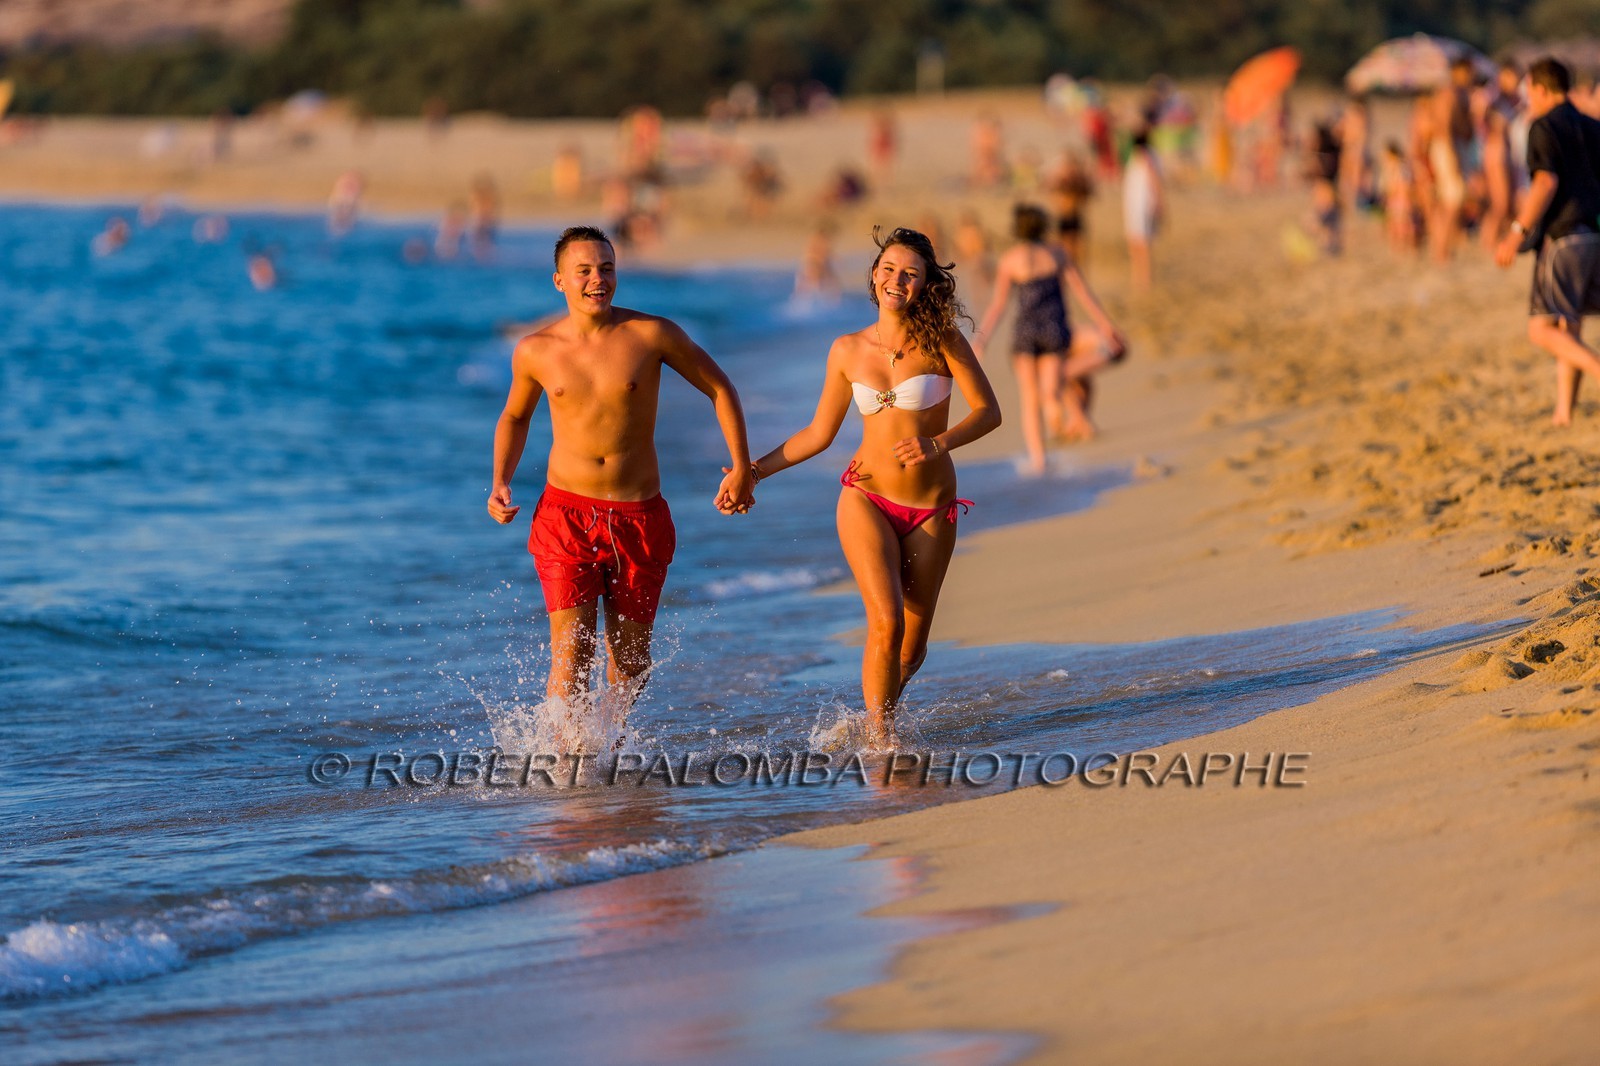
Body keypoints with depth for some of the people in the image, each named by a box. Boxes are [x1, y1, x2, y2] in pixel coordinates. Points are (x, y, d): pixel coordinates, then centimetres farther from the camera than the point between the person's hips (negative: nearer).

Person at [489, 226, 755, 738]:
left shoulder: (652, 335, -6)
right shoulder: (535, 351, -1)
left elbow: (720, 389, 6)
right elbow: (515, 416, 18)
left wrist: (742, 470, 2)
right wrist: (500, 482, 4)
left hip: (638, 517, 1)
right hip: (566, 515, -1)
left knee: (631, 656, 11)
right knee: (572, 651, -13)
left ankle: (610, 738, 37)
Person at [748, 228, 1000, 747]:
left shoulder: (941, 340, -4)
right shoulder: (848, 350, 3)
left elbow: (988, 411, -5)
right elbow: (819, 433, 12)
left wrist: (939, 443, -22)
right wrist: (755, 468, 7)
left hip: (931, 510, 0)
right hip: (867, 500, 0)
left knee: (912, 645, 6)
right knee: (886, 623, -20)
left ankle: (880, 714, 35)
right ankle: (879, 739, -5)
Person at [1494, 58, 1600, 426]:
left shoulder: (1544, 127, -5)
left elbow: (1546, 182, -18)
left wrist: (1517, 233, -19)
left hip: (1562, 239, -7)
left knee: (1542, 330, -8)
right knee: (1568, 326, 14)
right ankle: (1564, 411, 11)